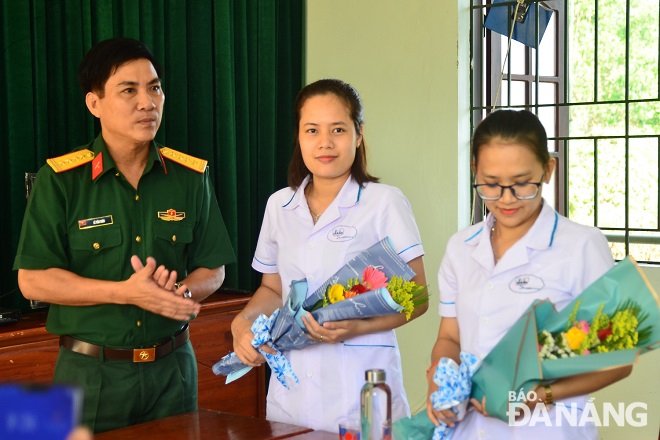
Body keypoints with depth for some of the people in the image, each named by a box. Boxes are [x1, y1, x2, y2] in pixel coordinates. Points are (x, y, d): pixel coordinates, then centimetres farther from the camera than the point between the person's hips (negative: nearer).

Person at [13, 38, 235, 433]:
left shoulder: (191, 177, 1)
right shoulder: (59, 181, -8)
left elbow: (212, 270, 5)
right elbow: (33, 280, -11)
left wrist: (180, 292, -18)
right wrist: (126, 292, -21)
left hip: (172, 367, 3)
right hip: (91, 372, -3)